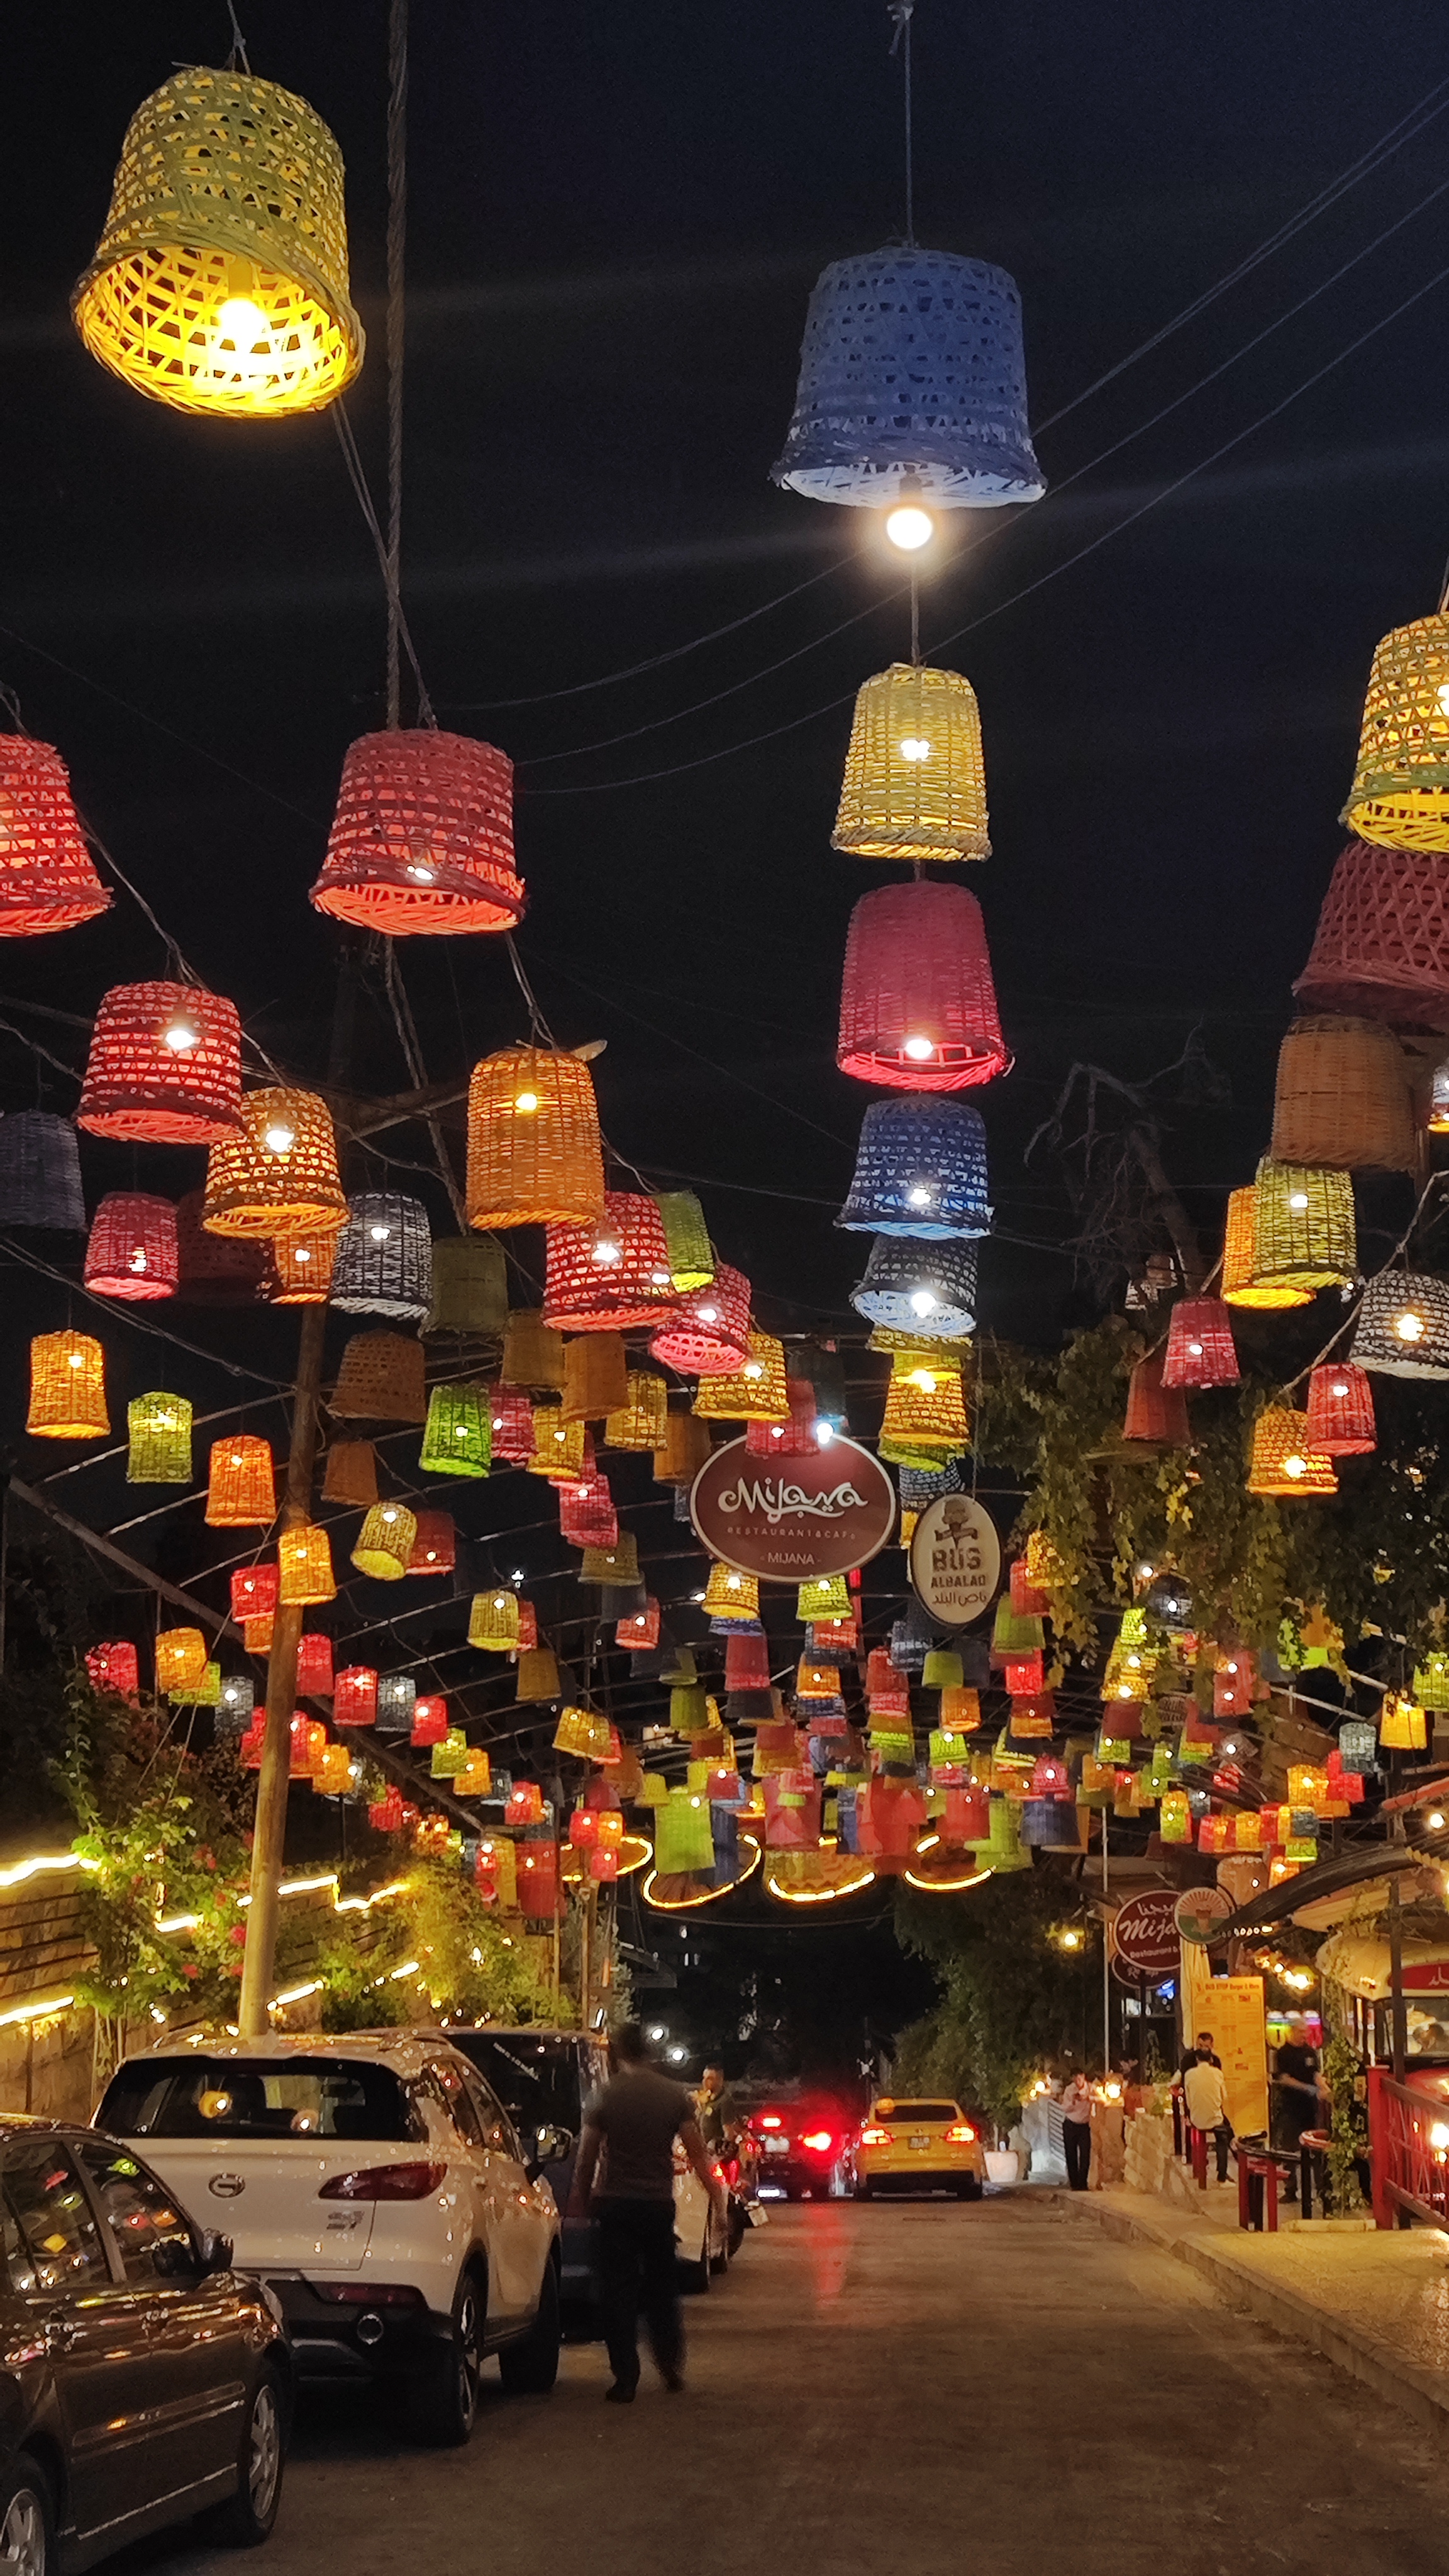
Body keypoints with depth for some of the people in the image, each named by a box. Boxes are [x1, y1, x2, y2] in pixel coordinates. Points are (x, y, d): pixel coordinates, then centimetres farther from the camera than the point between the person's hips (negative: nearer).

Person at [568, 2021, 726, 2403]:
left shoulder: (604, 2098, -7)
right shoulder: (675, 2096, -1)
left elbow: (587, 2158, -3)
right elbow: (697, 2153, -1)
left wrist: (580, 2202, 8)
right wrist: (718, 2199, 5)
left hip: (615, 2203, -2)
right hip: (658, 2202, 2)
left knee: (618, 2291, 2)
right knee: (661, 2288, 18)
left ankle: (626, 2380, -1)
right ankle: (671, 2369, 19)